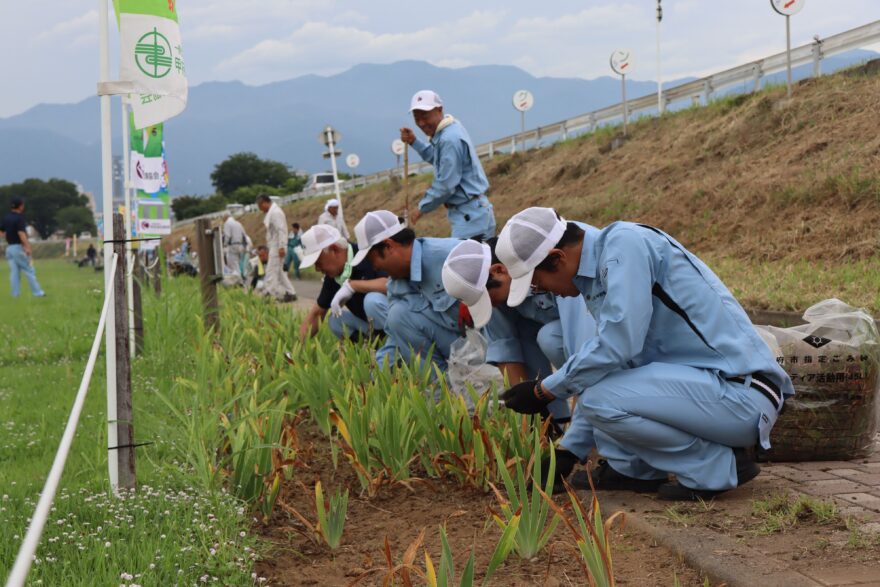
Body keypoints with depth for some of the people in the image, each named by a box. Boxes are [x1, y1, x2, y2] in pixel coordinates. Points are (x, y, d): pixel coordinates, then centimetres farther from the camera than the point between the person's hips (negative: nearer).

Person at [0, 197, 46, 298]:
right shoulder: (19, 218, -14)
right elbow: (21, 233, -23)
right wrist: (27, 246, -27)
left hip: (9, 247, 7)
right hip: (19, 247, -7)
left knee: (14, 271, 7)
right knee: (29, 270, -3)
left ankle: (15, 294, 4)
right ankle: (37, 292, -2)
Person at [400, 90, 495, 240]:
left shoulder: (450, 139, -20)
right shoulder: (444, 132, 10)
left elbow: (446, 185, -21)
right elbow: (435, 158, 28)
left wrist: (421, 208, -9)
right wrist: (414, 142, 13)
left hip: (470, 215, -10)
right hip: (468, 212, 10)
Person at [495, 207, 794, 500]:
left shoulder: (623, 244, -15)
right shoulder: (597, 274, 14)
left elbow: (616, 346, -23)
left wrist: (543, 391, -10)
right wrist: (568, 450, 25)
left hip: (744, 396, -10)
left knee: (602, 400, -22)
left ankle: (717, 466, -7)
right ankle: (631, 467, 15)